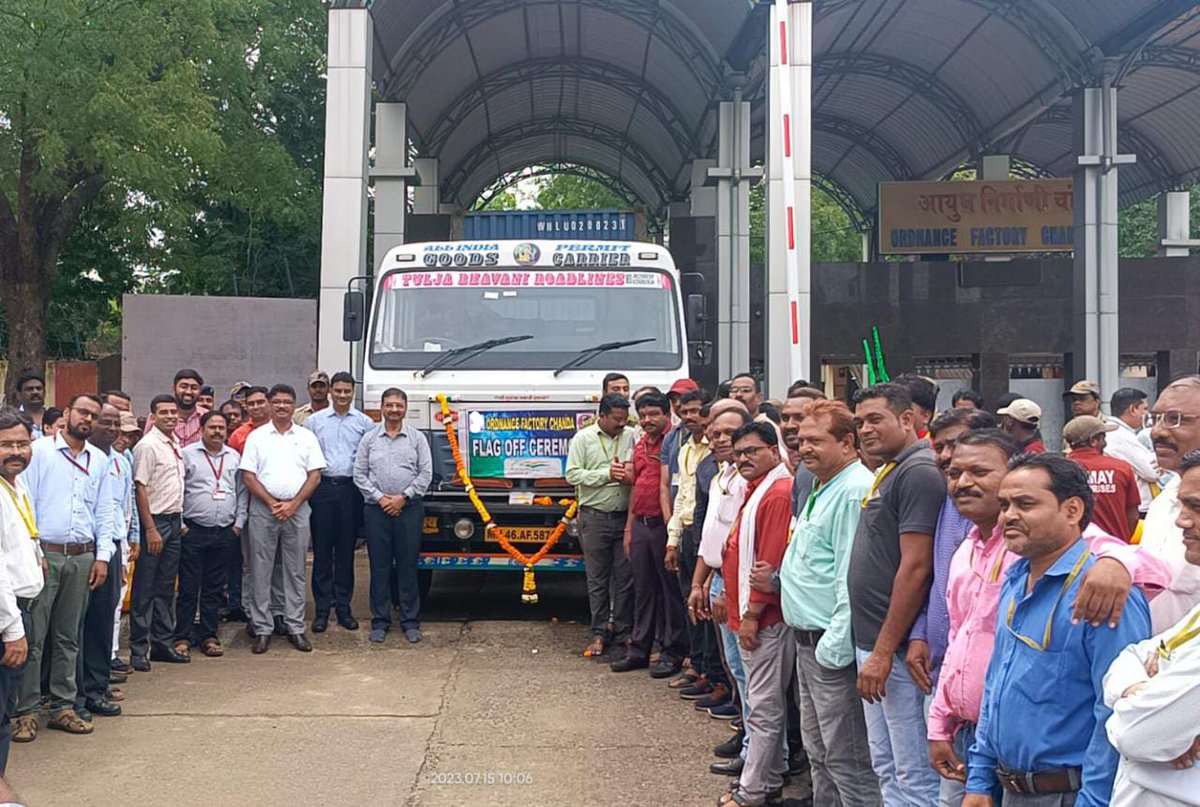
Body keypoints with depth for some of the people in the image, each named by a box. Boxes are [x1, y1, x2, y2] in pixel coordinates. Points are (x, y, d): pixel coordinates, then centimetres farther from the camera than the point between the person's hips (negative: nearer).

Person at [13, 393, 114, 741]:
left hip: (83, 557, 4)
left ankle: (63, 706, 17)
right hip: (44, 553, -4)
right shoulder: (40, 450, 0)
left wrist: (102, 556, 5)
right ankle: (24, 710, 2)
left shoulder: (99, 460, 13)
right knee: (33, 636, -3)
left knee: (68, 637, 10)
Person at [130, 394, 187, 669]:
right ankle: (138, 649, 5)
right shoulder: (147, 445, -11)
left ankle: (163, 643, 21)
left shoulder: (176, 444, 13)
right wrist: (151, 529, -19)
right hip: (155, 521, -8)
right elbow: (140, 488, -16)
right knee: (145, 590, -1)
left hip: (174, 520, 8)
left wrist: (181, 520, 15)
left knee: (166, 587, 13)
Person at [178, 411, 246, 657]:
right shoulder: (188, 454, 0)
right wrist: (179, 524, -5)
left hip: (226, 533, 4)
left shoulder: (234, 457, 13)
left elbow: (242, 493, 16)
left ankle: (209, 636, 15)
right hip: (194, 531, -4)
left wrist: (239, 524, 8)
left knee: (215, 588, 8)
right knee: (188, 587, -1)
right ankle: (182, 637, 7)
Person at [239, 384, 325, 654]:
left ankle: (295, 627, 11)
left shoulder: (307, 437, 7)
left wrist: (292, 505, -8)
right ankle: (262, 629, 8)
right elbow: (248, 476, -1)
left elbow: (315, 476, 3)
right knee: (260, 571, 1)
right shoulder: (256, 437, 5)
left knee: (295, 571, 5)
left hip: (297, 510, 1)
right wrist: (272, 504, -9)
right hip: (262, 510, -1)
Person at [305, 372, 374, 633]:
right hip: (322, 487, 0)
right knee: (322, 550, 0)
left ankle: (344, 608, 13)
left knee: (346, 550, 5)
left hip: (351, 489, 0)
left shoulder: (365, 423, 8)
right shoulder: (314, 420, 8)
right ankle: (322, 609, 6)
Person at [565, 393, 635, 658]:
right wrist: (607, 474, -14)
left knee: (625, 577, 7)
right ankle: (599, 633, 15)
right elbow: (573, 474, -7)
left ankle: (624, 631, 18)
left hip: (625, 517, 2)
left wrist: (631, 475, -15)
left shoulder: (632, 436, 5)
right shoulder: (583, 438, 0)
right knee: (597, 579, 6)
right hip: (595, 517, -2)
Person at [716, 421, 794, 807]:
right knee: (768, 704, 17)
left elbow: (771, 562, -21)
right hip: (748, 616, 11)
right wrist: (732, 600, 19)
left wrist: (752, 614, -19)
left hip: (765, 619, -10)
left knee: (763, 708, -3)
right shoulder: (756, 491, 16)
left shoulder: (778, 493, -16)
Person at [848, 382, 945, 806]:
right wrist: (872, 647, 17)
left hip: (896, 646, -10)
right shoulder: (888, 473, 15)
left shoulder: (918, 473, -15)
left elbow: (915, 568, -21)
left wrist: (883, 651, -20)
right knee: (886, 768, 17)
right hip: (872, 642, 10)